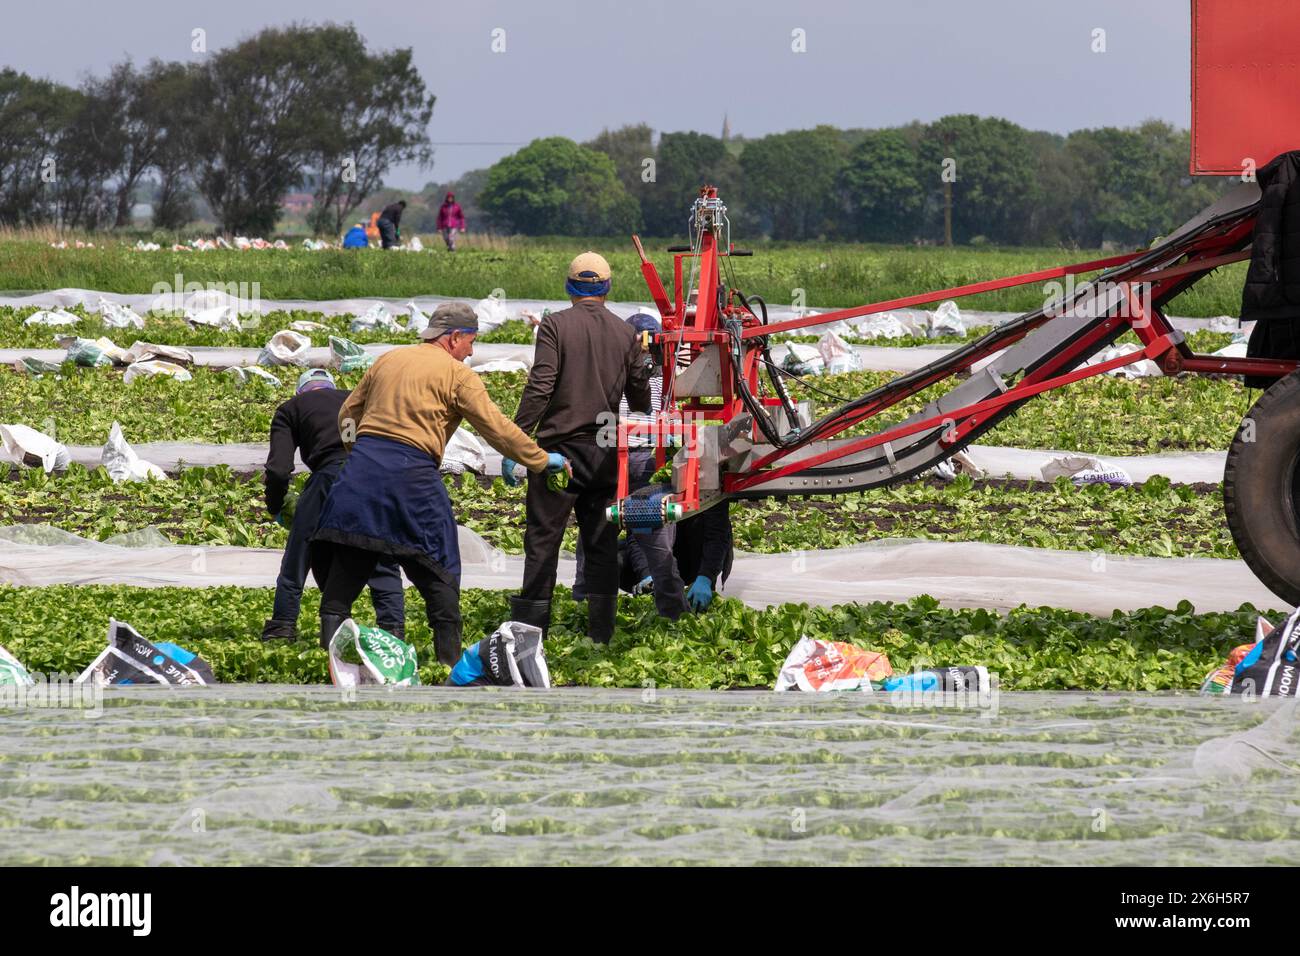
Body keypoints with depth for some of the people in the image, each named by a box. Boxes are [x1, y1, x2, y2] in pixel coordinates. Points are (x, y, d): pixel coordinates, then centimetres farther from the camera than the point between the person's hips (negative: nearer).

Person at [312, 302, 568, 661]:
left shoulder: (388, 360, 19)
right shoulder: (458, 375, 2)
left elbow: (348, 413, 23)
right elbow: (496, 427, -1)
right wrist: (542, 461, 7)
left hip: (362, 460, 5)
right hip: (411, 472, -5)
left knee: (346, 565, 7)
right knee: (439, 571, 5)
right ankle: (451, 659, 5)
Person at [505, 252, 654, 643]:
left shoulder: (556, 325, -7)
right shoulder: (625, 333, 5)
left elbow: (539, 388, -14)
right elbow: (641, 397, 9)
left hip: (559, 446, -4)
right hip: (606, 452, 4)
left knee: (542, 538, 1)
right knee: (602, 542, 10)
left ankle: (531, 625, 0)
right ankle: (601, 629, 11)